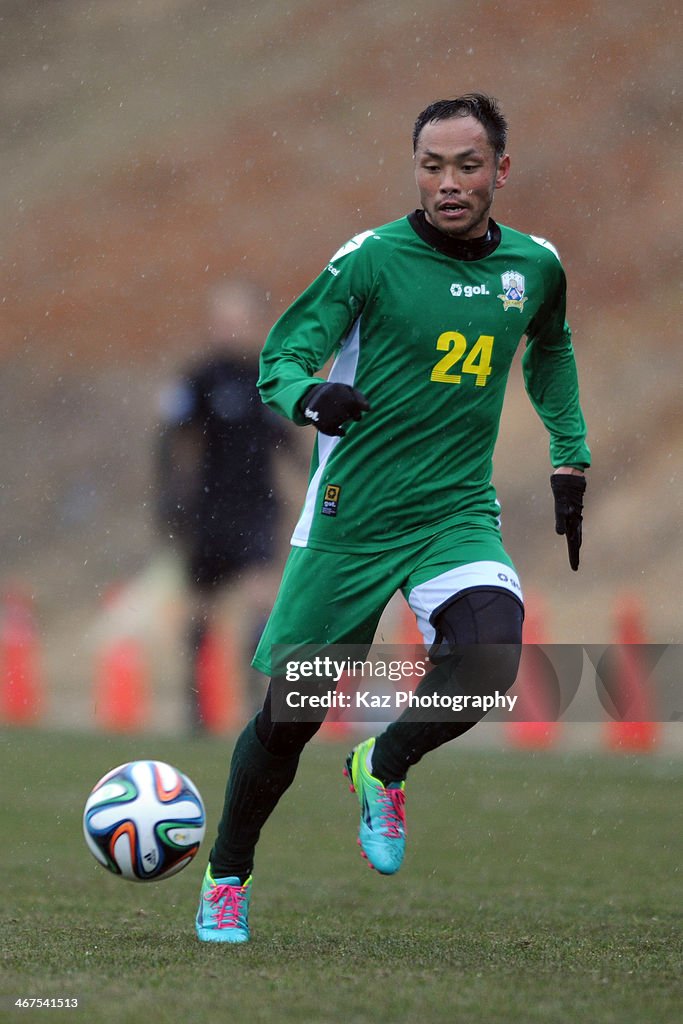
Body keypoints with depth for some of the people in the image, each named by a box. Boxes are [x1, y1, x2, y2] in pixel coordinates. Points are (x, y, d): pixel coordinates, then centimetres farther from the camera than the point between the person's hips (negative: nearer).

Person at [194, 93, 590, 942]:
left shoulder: (533, 267, 3)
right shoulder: (372, 258, -9)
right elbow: (280, 356, -9)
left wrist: (569, 460, 21)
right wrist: (309, 396, -31)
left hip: (458, 512, 2)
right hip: (353, 514, -2)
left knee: (489, 662, -25)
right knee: (290, 710, 0)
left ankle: (384, 768, 7)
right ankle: (227, 877, 25)